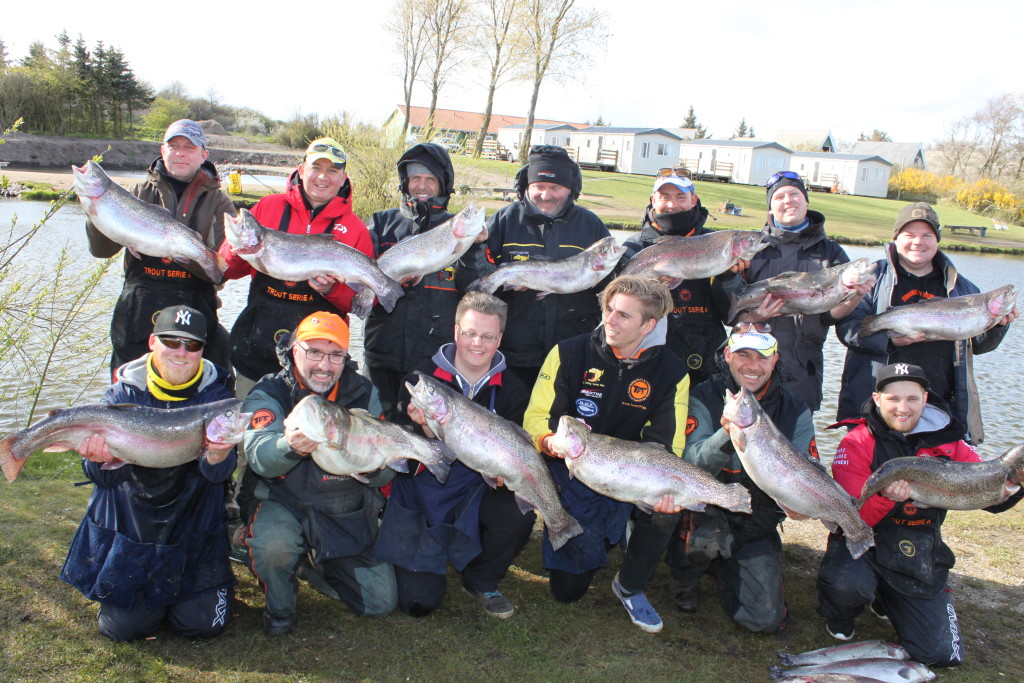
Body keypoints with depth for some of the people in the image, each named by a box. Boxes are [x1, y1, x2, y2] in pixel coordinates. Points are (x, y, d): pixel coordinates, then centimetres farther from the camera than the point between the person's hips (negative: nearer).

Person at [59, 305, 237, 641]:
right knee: (126, 626, -4)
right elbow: (104, 477, -14)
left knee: (202, 623, -5)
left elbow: (219, 474, -18)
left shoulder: (216, 393, -7)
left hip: (193, 531, 0)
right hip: (128, 529, 1)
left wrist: (217, 458, -42)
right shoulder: (123, 393, -6)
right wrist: (102, 458, -38)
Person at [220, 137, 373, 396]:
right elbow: (229, 270, 8)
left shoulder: (355, 228, 3)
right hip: (256, 348, 2)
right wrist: (239, 250, -14)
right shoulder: (268, 207, 7)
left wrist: (332, 289, -17)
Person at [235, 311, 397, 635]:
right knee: (272, 543, -37)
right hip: (283, 504, -3)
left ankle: (312, 566, 27)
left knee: (381, 603, 0)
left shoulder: (363, 392, -1)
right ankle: (280, 606, -2)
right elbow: (258, 456, -29)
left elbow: (385, 473, -3)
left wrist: (375, 466, -29)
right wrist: (288, 446, -52)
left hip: (348, 514, 3)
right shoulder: (269, 394, -10)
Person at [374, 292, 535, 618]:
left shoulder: (512, 391, -1)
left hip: (477, 493, 1)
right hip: (422, 495, -1)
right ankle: (433, 561, 28)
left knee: (519, 515, -32)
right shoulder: (421, 378, -7)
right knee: (418, 602, -11)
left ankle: (481, 580, 2)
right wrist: (427, 430, -30)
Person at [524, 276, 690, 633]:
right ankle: (594, 541, 31)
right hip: (573, 470, -1)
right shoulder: (569, 354, -10)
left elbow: (666, 445, -8)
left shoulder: (671, 372, -6)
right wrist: (551, 440, -34)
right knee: (568, 590, -6)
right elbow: (536, 416, -10)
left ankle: (630, 586, -3)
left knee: (665, 506, -33)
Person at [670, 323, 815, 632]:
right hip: (708, 509, -3)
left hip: (757, 524, 3)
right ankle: (684, 577, 1)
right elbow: (692, 467, -25)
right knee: (706, 538, -37)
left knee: (767, 619, -5)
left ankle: (727, 569, 28)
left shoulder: (795, 411, -3)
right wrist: (727, 435, -44)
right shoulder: (703, 398, -13)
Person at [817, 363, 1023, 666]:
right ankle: (839, 616, 3)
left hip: (920, 559, 4)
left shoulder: (947, 442, -1)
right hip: (863, 546, -4)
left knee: (942, 655, -1)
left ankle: (885, 598, 29)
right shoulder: (857, 444, -14)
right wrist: (885, 498, -41)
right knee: (846, 583, -37)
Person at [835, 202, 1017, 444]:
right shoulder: (874, 276, 5)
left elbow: (978, 344, 19)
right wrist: (891, 339, -21)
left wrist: (997, 324, -1)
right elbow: (847, 326, -7)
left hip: (941, 405, 3)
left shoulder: (961, 287, 17)